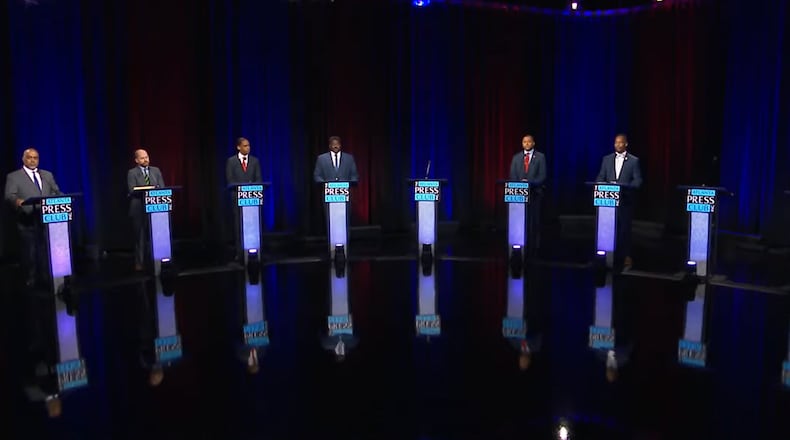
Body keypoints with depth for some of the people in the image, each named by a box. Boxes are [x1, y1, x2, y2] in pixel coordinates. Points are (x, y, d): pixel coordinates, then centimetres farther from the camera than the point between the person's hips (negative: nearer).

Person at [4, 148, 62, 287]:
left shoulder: (48, 175, 18)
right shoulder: (13, 176, 4)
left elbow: (56, 193, 16)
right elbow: (9, 195, -7)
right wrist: (17, 200, -30)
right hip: (27, 221, -3)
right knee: (30, 251, 1)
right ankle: (30, 280, 11)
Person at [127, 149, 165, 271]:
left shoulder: (156, 171, 13)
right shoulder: (132, 173, 1)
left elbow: (162, 188, 9)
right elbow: (133, 191, -10)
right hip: (139, 209, -3)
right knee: (140, 238, 3)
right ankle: (139, 263, 9)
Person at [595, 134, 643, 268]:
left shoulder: (634, 160, 2)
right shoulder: (607, 159, 11)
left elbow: (638, 181, -2)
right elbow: (600, 178, 9)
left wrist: (625, 186, -18)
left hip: (625, 200, -2)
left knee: (624, 228, 1)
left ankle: (626, 256, 10)